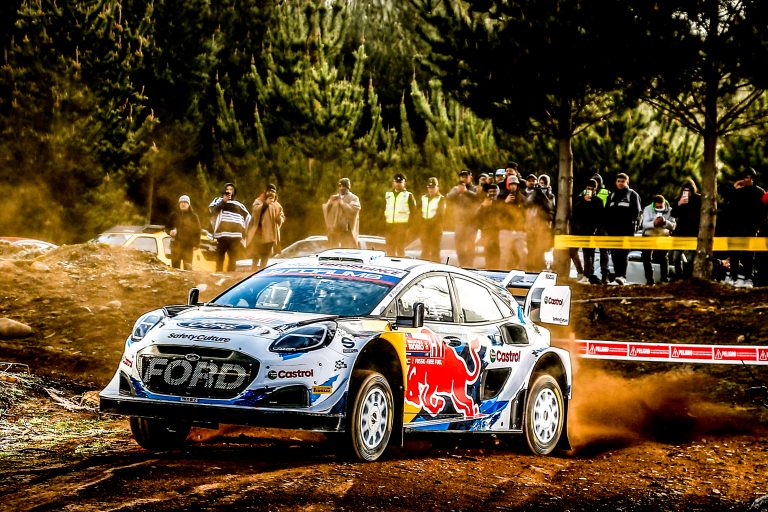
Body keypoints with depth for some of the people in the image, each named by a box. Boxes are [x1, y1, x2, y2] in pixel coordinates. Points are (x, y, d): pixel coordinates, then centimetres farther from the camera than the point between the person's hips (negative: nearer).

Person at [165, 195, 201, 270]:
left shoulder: (193, 216, 4)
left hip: (188, 246, -3)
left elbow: (198, 231, 2)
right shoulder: (174, 215, 9)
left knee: (188, 267, -6)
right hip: (176, 244, 3)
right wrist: (170, 231, -8)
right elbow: (167, 227, 16)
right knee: (175, 266, 4)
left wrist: (196, 244, -6)